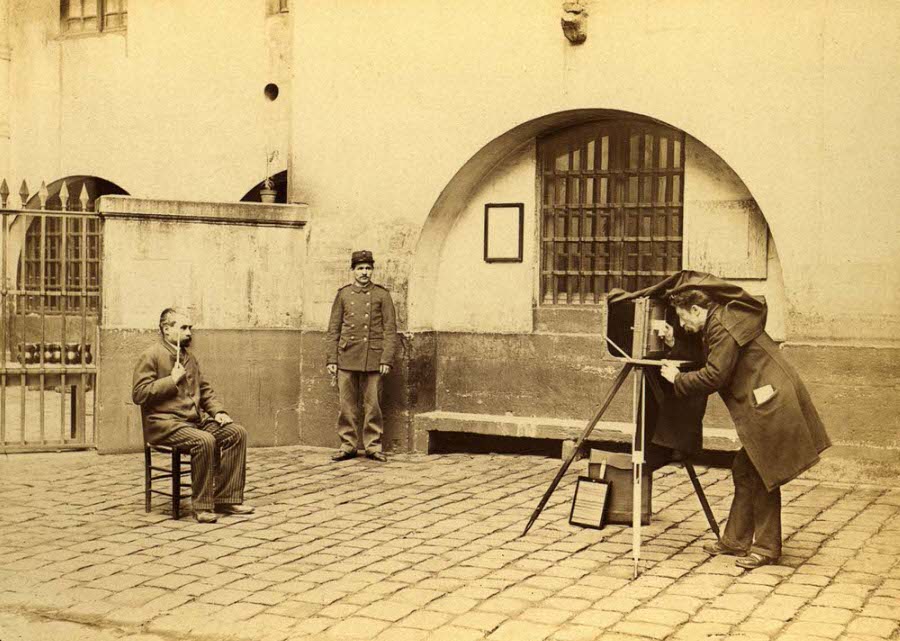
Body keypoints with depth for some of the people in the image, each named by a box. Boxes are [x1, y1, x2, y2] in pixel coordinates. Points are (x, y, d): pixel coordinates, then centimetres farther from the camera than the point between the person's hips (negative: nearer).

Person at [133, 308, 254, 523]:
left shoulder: (189, 358, 20)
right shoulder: (151, 356, -5)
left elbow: (205, 390, 25)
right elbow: (138, 394, -13)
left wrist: (219, 411, 7)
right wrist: (172, 380, -14)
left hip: (196, 419, 8)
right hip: (165, 423, -8)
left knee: (237, 432, -11)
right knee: (205, 440, -34)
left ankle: (226, 498, -8)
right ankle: (201, 506, -21)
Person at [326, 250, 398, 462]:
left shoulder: (382, 295, 4)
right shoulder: (343, 294, 9)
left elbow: (390, 330, 2)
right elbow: (333, 329, 10)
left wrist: (386, 359, -6)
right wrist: (332, 359, 3)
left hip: (373, 359, -1)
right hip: (347, 358, 1)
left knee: (373, 404, 2)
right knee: (347, 404, 4)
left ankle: (373, 446, 10)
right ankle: (348, 445, 13)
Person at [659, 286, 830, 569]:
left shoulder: (723, 326, -16)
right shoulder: (720, 320, 15)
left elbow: (714, 375, -19)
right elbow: (705, 361, 21)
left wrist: (677, 379, -6)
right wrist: (675, 344, 11)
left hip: (773, 408, -10)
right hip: (765, 408, 10)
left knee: (762, 476, -2)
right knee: (745, 471, 14)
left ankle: (767, 548, 8)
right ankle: (736, 540, 22)